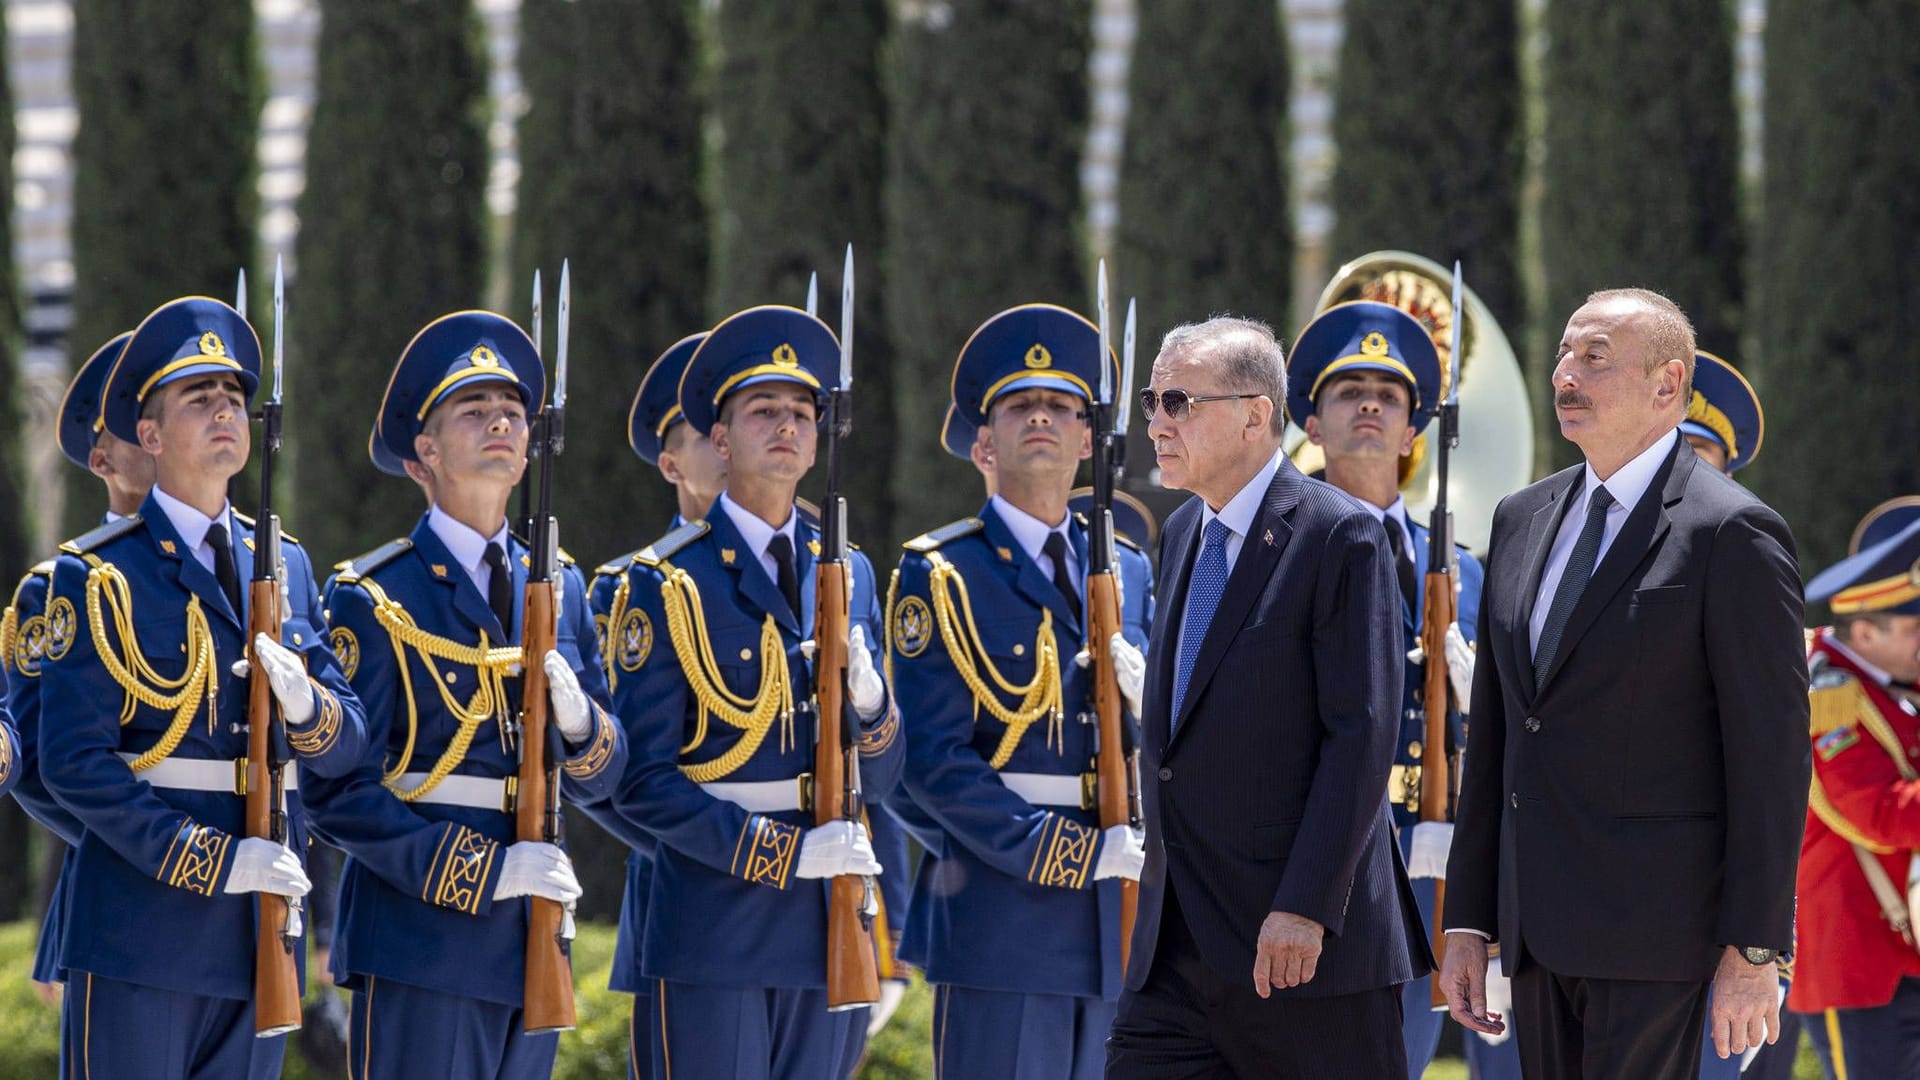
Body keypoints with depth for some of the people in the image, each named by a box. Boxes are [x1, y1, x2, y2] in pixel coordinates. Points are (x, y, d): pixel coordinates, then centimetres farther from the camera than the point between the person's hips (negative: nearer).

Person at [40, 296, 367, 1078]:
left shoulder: (286, 567, 14)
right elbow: (74, 763, -12)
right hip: (141, 936, -6)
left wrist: (306, 705, -13)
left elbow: (347, 746, 12)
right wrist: (215, 862, -18)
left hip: (259, 937, 6)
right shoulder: (100, 576, -4)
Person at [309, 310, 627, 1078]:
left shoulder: (558, 588, 14)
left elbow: (599, 777, 15)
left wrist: (577, 718, -8)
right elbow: (341, 793, -9)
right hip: (419, 942, -6)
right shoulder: (372, 598, -5)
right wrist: (484, 871, -17)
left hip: (529, 946, 6)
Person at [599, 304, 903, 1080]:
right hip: (712, 929, -5)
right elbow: (641, 781, -8)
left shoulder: (848, 576, 12)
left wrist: (867, 700, -11)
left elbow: (877, 783, 12)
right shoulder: (667, 584, -3)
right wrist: (781, 853, -16)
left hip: (826, 928, 5)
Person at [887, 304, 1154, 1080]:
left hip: (1113, 920, 6)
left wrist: (1148, 706, -5)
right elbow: (932, 758, -11)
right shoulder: (940, 576, -2)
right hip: (999, 917, -6)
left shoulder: (1126, 573, 16)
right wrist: (1068, 855, -17)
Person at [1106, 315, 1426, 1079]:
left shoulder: (1341, 538, -11)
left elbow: (1362, 735, -16)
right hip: (1178, 943, 7)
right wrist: (1162, 867, 17)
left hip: (1306, 932, -7)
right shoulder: (1181, 536, 15)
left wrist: (1305, 907, -21)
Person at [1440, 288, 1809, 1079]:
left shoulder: (1732, 535, -8)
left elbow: (1770, 755, -10)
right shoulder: (1523, 520, 14)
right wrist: (1468, 922, 13)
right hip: (1541, 925, 7)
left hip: (1654, 924, -7)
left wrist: (1755, 951, -13)